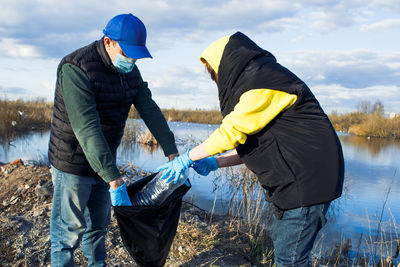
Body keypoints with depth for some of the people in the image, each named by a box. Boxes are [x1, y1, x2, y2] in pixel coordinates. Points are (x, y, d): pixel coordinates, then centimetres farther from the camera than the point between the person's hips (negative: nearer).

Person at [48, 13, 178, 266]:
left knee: (98, 225, 20)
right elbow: (87, 129, -33)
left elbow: (150, 110, -2)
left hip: (104, 160, 7)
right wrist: (114, 180, -36)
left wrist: (172, 154, -11)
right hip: (73, 164, -7)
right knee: (69, 232, 2)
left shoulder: (130, 71, 0)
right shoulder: (75, 68, -26)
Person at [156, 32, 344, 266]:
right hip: (295, 176, 11)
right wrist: (215, 163, 9)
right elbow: (257, 144, 16)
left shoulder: (263, 82, -15)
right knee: (282, 241, 20)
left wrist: (187, 158, -10)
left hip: (308, 178, -11)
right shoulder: (259, 80, 17)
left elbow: (232, 131, -19)